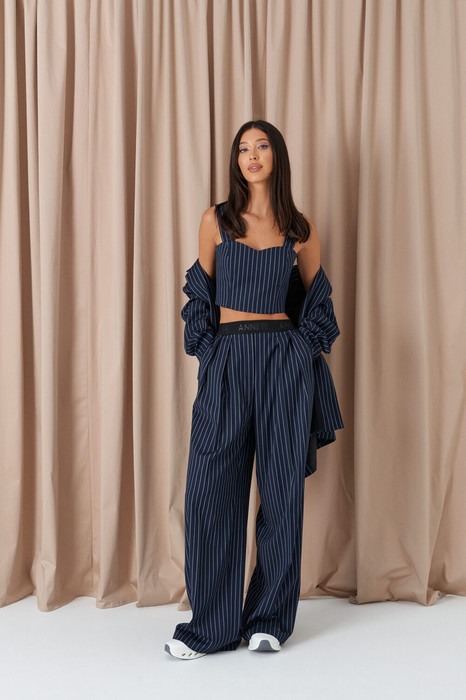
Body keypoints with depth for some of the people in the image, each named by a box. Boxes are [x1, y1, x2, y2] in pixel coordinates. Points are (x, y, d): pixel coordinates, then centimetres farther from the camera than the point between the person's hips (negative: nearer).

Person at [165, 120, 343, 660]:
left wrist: (303, 349, 1)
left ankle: (270, 620, 16)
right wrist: (208, 354, -1)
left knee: (281, 487, 2)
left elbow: (318, 299, 14)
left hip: (285, 360, 0)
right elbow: (201, 296, 9)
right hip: (226, 361, 0)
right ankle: (212, 625, 10)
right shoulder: (216, 220, 7)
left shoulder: (300, 229, 8)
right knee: (212, 489, -3)